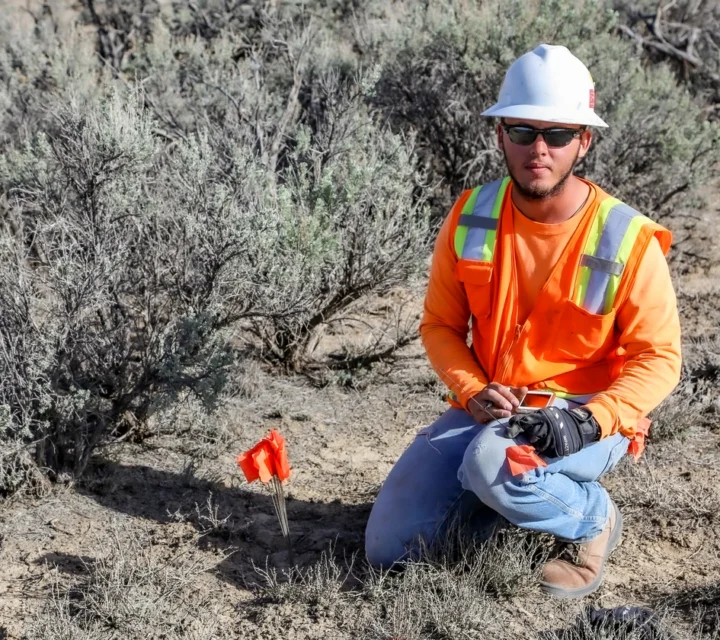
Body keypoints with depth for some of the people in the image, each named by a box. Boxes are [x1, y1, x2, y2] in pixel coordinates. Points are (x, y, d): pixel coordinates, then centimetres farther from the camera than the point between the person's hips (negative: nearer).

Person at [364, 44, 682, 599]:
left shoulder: (627, 241, -14)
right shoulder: (471, 219, -4)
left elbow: (659, 357, -11)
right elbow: (440, 324, 5)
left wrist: (589, 421, -27)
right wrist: (473, 391, -14)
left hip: (586, 416, -4)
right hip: (488, 409, 4)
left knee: (494, 466, -38)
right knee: (388, 550, -5)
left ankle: (593, 518, -6)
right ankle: (500, 497, 20)